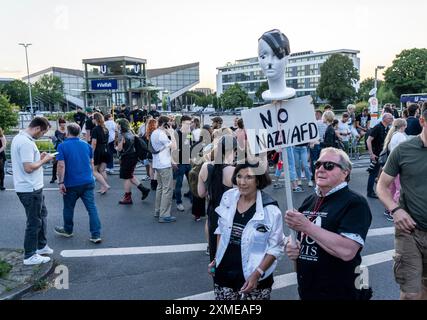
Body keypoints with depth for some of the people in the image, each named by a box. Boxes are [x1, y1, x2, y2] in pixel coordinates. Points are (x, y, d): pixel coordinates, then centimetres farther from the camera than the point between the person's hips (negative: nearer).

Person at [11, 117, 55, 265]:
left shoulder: (19, 137, 9)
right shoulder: (26, 142, -24)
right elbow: (28, 168, -27)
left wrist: (39, 157, 8)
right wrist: (44, 160, -14)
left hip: (33, 187, 10)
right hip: (30, 189, -10)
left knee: (42, 215, 23)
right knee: (34, 222, 2)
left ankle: (41, 245, 37)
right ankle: (30, 256, 15)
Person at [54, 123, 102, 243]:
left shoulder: (62, 146, -7)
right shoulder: (86, 145, 7)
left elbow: (61, 165, -14)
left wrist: (61, 182, -10)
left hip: (71, 184, -3)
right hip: (88, 182, 3)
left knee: (68, 208, 17)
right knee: (92, 208, 1)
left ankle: (67, 230, 36)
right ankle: (96, 235, -2)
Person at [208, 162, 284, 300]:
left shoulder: (270, 209, -16)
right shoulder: (228, 197, -3)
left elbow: (275, 247, -11)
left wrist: (257, 274, -17)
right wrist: (216, 258, 8)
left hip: (254, 279, -4)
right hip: (224, 274, 4)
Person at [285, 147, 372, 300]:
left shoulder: (355, 203, -14)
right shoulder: (309, 201, 6)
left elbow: (347, 251, -27)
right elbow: (296, 238, 17)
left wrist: (307, 226, -26)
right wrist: (291, 247, -5)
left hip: (340, 293, -6)